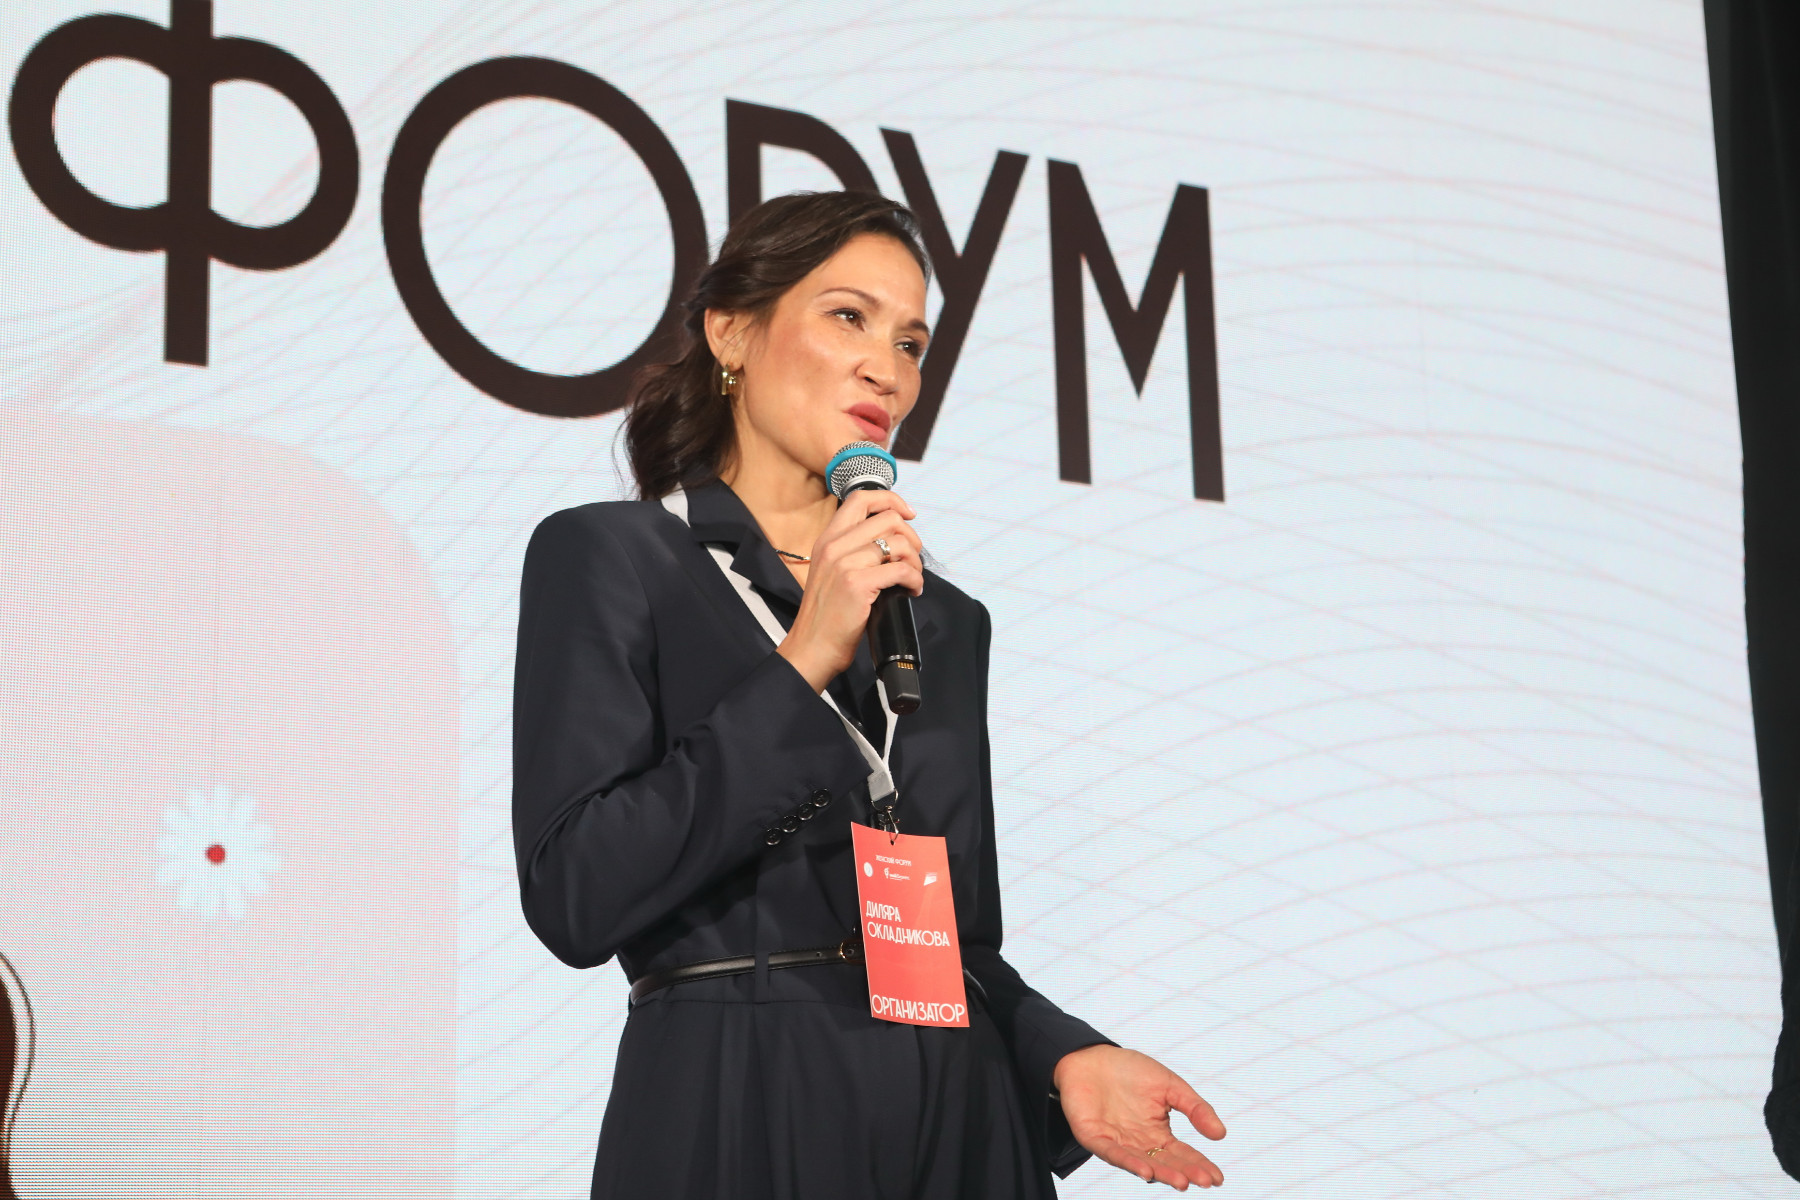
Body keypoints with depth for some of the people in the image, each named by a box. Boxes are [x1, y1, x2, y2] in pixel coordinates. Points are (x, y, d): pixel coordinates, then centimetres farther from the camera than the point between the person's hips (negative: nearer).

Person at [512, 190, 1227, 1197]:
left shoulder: (947, 619, 14)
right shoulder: (611, 558, -2)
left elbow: (963, 935, 15)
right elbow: (574, 897, -14)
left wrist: (1061, 1057, -5)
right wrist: (802, 665, -15)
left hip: (957, 1115, 5)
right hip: (738, 1112, -4)